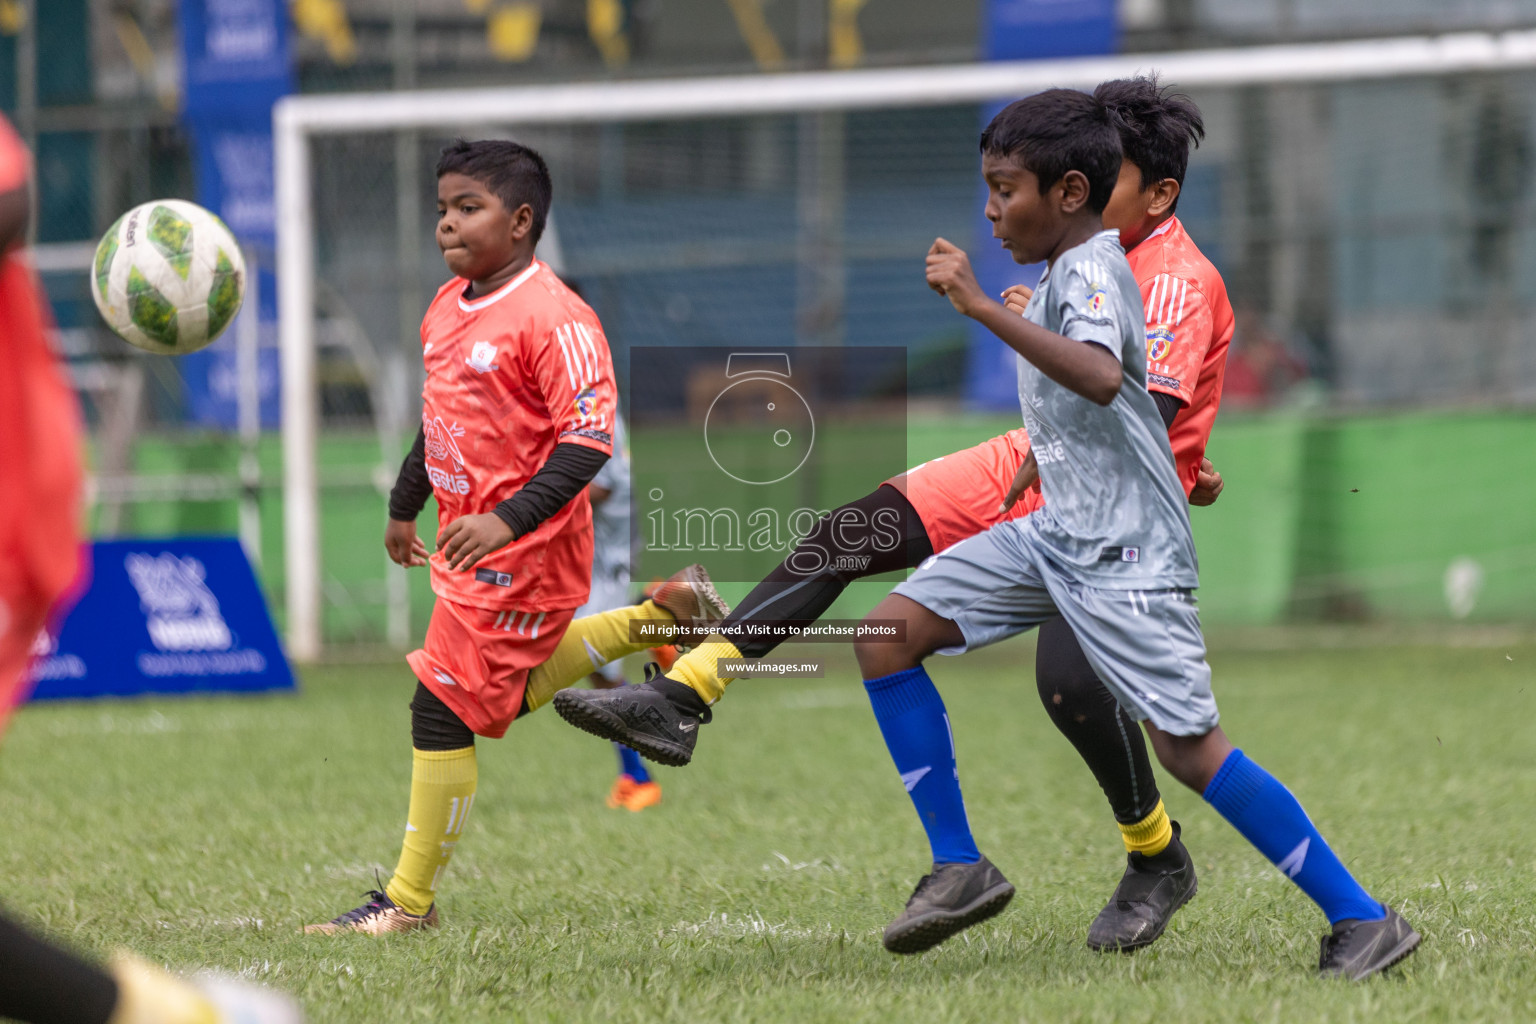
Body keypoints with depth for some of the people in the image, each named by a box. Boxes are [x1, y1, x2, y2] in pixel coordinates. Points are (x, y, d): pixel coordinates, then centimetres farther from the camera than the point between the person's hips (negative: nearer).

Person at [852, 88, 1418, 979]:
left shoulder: (1090, 273, -17)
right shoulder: (1067, 269, 13)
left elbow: (1101, 375, -39)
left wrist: (983, 307, -41)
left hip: (1125, 549, -10)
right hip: (1059, 531, 10)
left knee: (1187, 744, -13)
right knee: (889, 631, 0)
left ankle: (1364, 921, -7)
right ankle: (962, 869, 2)